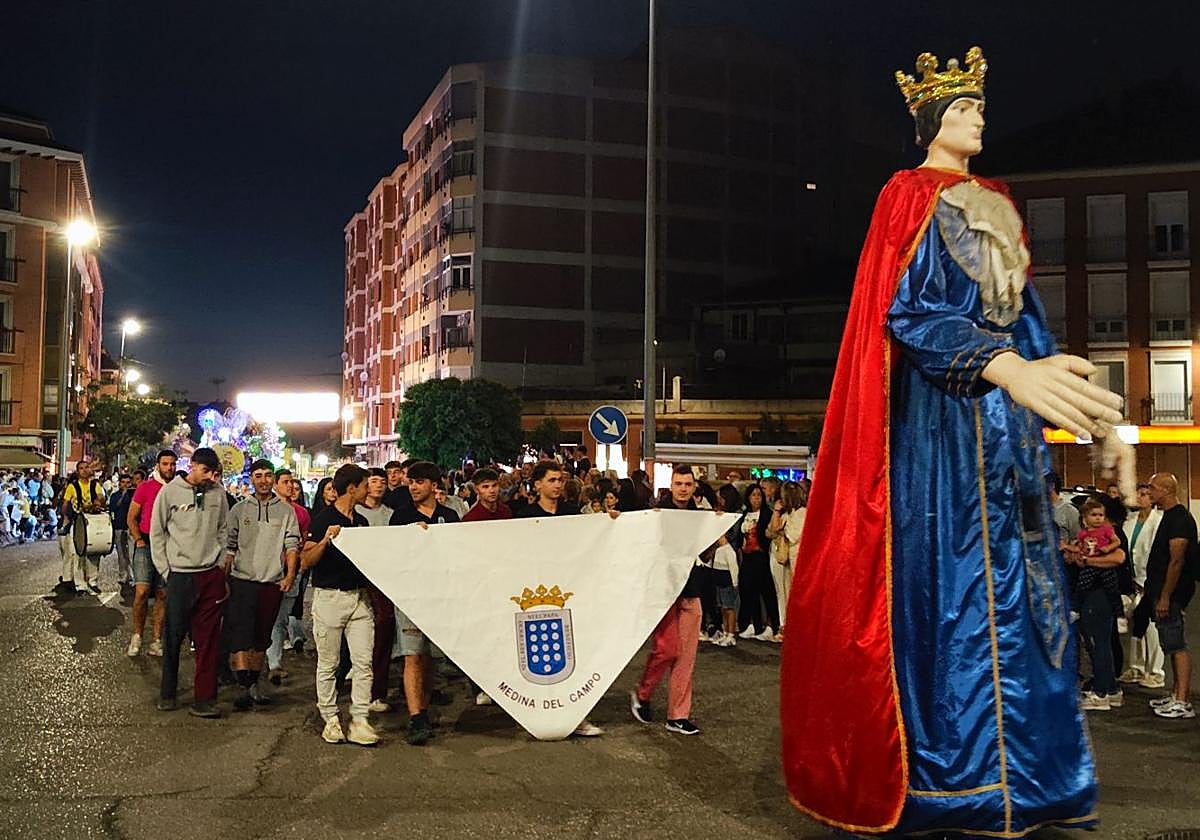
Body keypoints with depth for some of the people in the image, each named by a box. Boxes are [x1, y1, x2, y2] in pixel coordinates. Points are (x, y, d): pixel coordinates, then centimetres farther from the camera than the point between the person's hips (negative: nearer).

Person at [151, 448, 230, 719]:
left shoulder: (218, 493, 5)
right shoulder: (170, 492, -3)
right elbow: (157, 533, 2)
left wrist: (222, 566, 5)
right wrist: (166, 571, -2)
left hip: (211, 575, 2)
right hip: (180, 575, -2)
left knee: (208, 640, 2)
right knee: (173, 638, 6)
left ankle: (204, 699, 6)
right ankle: (167, 694, 22)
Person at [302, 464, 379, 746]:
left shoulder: (361, 521, 14)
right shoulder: (323, 519, -7)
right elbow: (305, 562, -11)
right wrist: (325, 540, -26)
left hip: (360, 597, 6)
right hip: (329, 596, -5)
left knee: (363, 662, 0)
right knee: (328, 664, 4)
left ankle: (360, 721, 3)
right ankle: (330, 719, 15)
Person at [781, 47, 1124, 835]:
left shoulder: (998, 207, 21)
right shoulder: (908, 197, -1)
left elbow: (1025, 316, 20)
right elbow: (907, 311, -14)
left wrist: (1074, 394, 9)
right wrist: (1003, 367, -28)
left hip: (1004, 410, 8)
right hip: (938, 412, -8)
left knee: (1019, 582, 6)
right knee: (946, 579, -9)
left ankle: (1019, 770, 15)